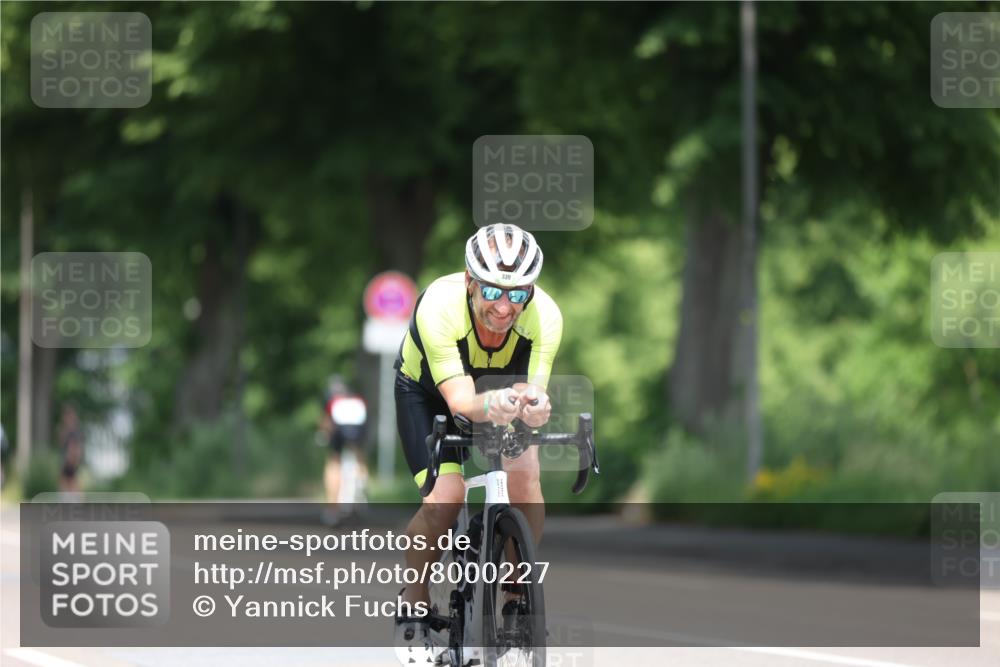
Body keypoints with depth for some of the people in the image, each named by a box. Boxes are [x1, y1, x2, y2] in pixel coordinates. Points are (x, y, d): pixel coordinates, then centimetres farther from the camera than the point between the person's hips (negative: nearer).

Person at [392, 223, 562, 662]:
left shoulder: (544, 316, -31)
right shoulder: (439, 307, -38)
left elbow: (535, 391, -35)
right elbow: (460, 399, -43)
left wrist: (532, 406, -59)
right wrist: (492, 404, -65)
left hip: (502, 387, 2)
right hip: (427, 392, -2)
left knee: (525, 482, -22)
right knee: (445, 497, -23)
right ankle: (413, 605, 0)